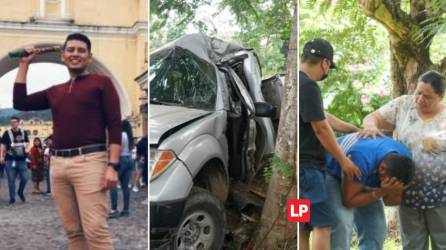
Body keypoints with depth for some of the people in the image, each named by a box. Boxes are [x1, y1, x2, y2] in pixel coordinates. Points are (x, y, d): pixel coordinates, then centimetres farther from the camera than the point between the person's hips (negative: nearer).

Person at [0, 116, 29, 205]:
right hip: (10, 160, -3)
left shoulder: (23, 133, 8)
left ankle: (20, 192, 28)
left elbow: (27, 144, 22)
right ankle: (12, 199, 8)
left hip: (22, 160, 3)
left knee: (25, 178, 0)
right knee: (11, 180, 0)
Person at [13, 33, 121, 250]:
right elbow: (20, 103, 18)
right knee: (72, 231, 7)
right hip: (58, 164, 6)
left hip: (88, 161, -6)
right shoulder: (55, 92, 22)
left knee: (96, 231, -14)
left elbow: (114, 126, -2)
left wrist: (112, 165, -13)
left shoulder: (101, 82, 5)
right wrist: (24, 64, 20)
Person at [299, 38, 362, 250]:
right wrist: (343, 161, -6)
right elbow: (321, 129, -16)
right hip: (306, 166, -10)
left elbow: (324, 117, 21)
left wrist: (357, 130, 24)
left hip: (304, 165, 10)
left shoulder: (303, 84, 15)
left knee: (304, 226, 12)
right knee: (322, 224, -8)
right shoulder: (308, 86, -17)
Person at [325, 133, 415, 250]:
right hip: (332, 173, -6)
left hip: (364, 179, 6)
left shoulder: (404, 158, -22)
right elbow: (348, 200, -30)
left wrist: (393, 191, -36)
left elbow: (391, 201, -12)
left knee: (376, 228, -2)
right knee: (342, 225, -26)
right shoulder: (361, 159, -42)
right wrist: (381, 192, -40)